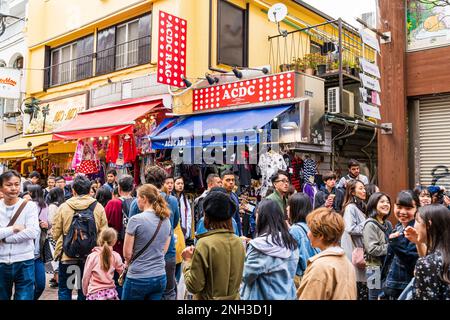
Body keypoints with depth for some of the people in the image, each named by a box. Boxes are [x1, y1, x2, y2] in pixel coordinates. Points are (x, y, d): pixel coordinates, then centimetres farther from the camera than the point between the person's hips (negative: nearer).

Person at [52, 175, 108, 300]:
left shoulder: (63, 207, -8)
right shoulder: (98, 207, -7)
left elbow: (55, 234, -2)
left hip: (67, 255, -1)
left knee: (64, 289, 13)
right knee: (84, 290, 14)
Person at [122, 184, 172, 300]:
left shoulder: (136, 220, -14)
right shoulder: (166, 220, 4)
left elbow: (127, 253, -9)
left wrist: (130, 263, 10)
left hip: (138, 278, -5)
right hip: (160, 278, 5)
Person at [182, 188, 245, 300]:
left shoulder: (205, 244, -22)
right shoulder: (239, 242, -7)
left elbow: (194, 286, -19)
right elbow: (237, 276, 8)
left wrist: (188, 261, -6)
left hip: (210, 297, -5)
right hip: (234, 297, 5)